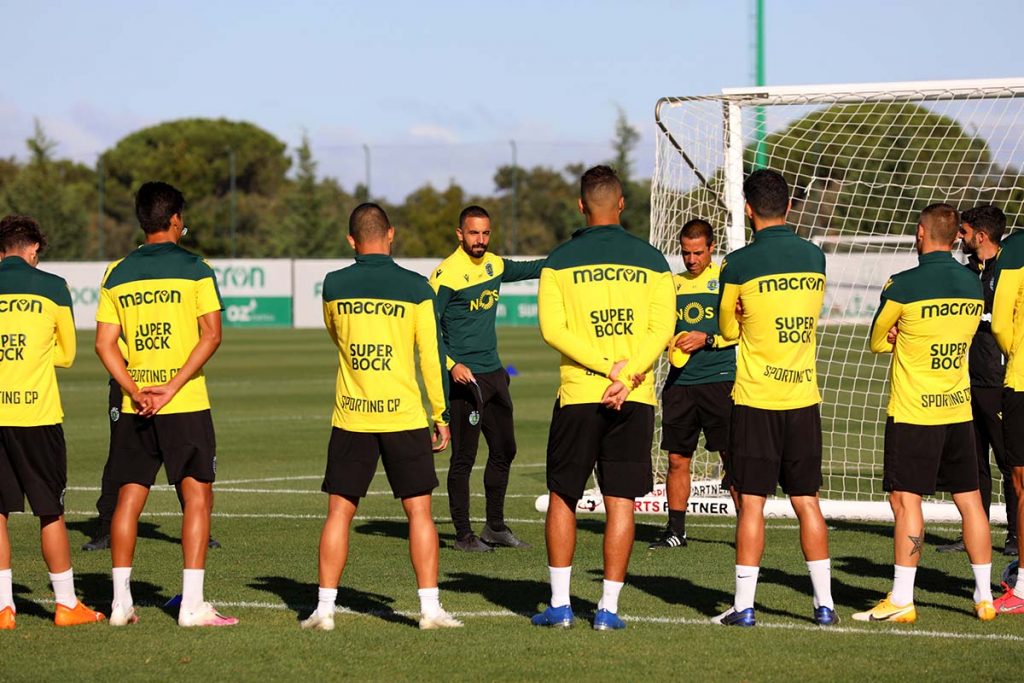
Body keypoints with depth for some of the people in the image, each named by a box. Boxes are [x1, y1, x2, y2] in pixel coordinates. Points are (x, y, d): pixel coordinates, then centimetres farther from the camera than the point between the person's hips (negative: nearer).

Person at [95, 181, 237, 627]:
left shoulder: (118, 274, 8)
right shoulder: (194, 269, -2)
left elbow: (105, 344, 2)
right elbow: (211, 334, -11)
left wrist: (136, 392, -4)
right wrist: (172, 387, -13)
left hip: (134, 407, 4)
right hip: (186, 405, -4)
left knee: (129, 498, 9)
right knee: (197, 497, 0)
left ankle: (121, 602, 9)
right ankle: (192, 604, -6)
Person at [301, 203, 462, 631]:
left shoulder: (333, 286, 1)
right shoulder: (415, 288, -4)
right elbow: (431, 356, -1)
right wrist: (441, 415, 7)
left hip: (350, 417, 1)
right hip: (404, 415, -1)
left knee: (339, 512, 7)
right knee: (419, 511, 4)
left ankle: (325, 607, 5)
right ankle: (430, 607, 1)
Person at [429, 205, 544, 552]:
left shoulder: (494, 265, 9)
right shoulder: (447, 274, -13)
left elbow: (527, 269, 32)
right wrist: (451, 365, -21)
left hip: (494, 373, 8)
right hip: (465, 378, -8)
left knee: (504, 450, 13)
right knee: (463, 457, -4)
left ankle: (495, 527, 25)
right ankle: (463, 534, 4)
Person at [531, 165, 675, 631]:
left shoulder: (560, 261, 2)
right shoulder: (651, 260, 5)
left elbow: (553, 328, -8)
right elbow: (662, 329, -5)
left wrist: (611, 366, -11)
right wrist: (627, 377, -13)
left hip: (578, 395, -1)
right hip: (636, 400, 1)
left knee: (562, 497, 10)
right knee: (620, 502, 4)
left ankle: (560, 604, 9)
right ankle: (608, 607, 3)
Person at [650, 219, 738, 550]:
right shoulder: (673, 283, 15)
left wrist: (707, 339, -13)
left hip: (719, 380, -4)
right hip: (680, 382, 4)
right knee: (677, 459, 5)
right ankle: (676, 530, 13)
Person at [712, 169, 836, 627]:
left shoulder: (739, 264, -8)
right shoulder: (815, 258, 4)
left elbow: (728, 330, 4)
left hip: (756, 400, -4)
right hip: (804, 397, 4)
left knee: (752, 503, -1)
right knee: (807, 502, 10)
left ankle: (744, 606, 0)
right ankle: (824, 603, 11)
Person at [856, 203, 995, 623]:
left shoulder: (903, 286, -13)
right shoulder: (974, 285, 5)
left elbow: (876, 342, 0)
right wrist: (906, 338, 5)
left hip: (914, 412, -6)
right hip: (959, 408, 6)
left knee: (906, 500, -4)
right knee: (969, 500, 10)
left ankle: (901, 600, -6)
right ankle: (985, 596, 14)